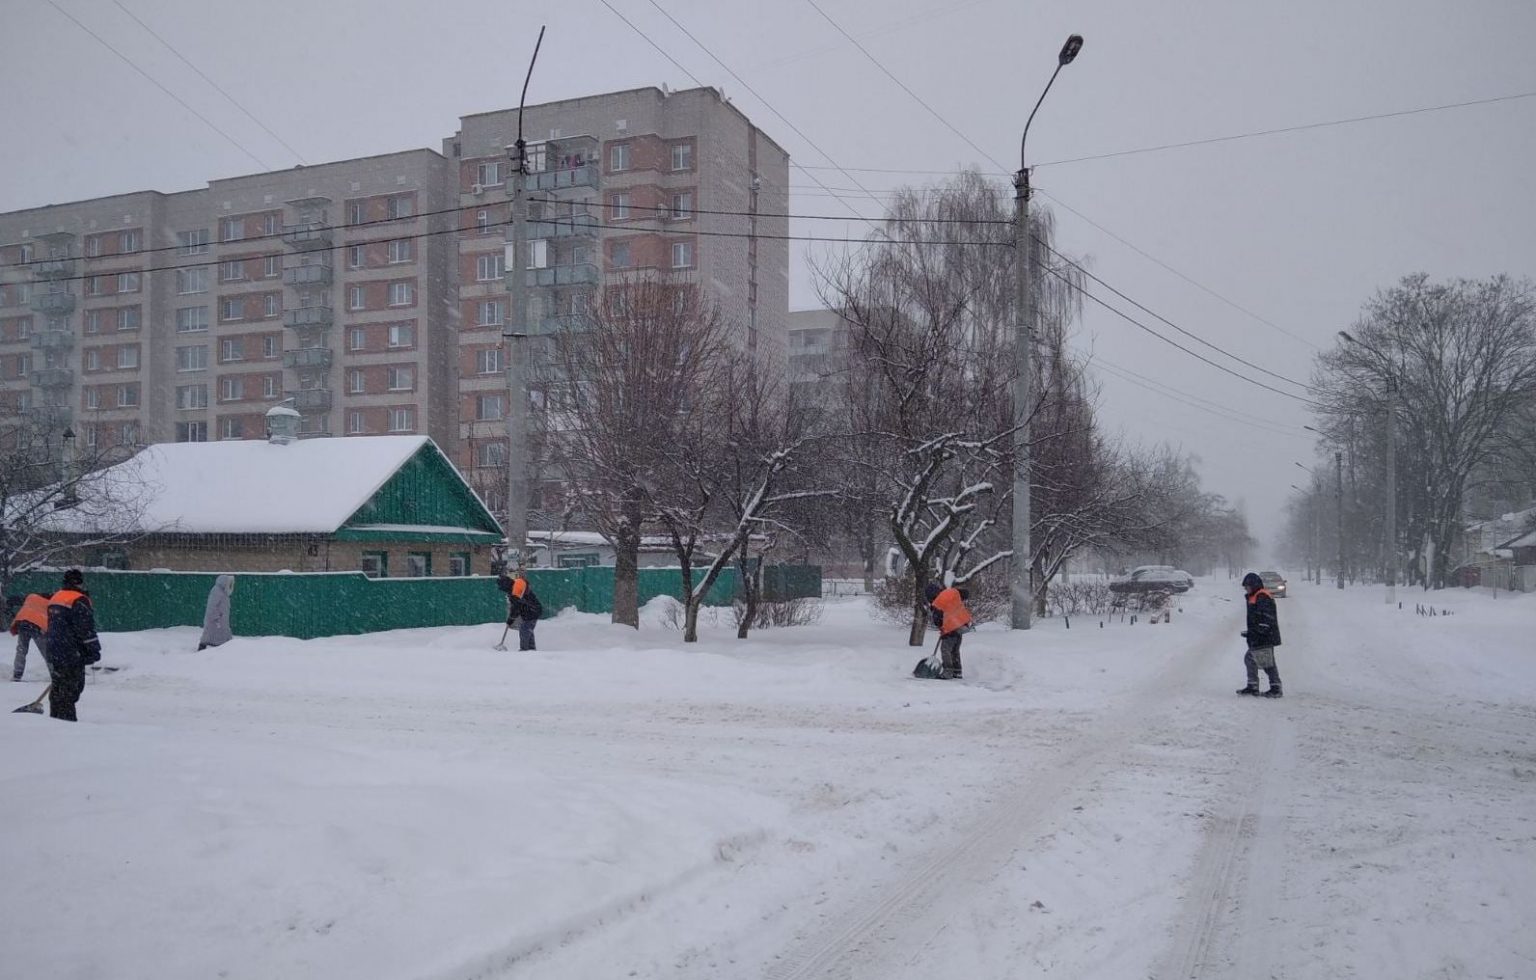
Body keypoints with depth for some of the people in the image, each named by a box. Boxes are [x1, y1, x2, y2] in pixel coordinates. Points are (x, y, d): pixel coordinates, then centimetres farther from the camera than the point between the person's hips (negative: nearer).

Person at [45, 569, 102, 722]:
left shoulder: (55, 598, 16)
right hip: (72, 655, -9)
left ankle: (56, 717, 22)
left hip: (54, 653, 9)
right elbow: (86, 628, -16)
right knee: (70, 690, -8)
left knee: (58, 689, 16)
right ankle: (66, 719, -10)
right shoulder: (79, 601, -14)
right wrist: (94, 650, -10)